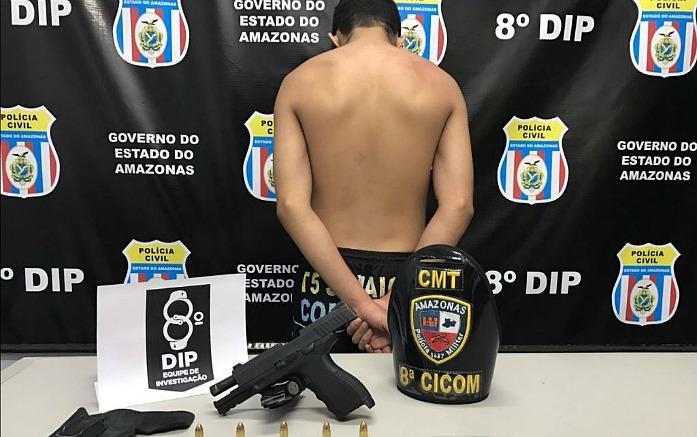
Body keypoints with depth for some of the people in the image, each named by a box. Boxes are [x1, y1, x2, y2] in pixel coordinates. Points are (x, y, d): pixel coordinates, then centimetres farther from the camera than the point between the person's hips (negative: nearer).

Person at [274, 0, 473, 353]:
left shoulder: (299, 82, -4)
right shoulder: (441, 84, -2)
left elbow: (291, 205, -15)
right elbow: (458, 206, -12)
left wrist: (362, 305, -17)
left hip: (326, 282, 0)